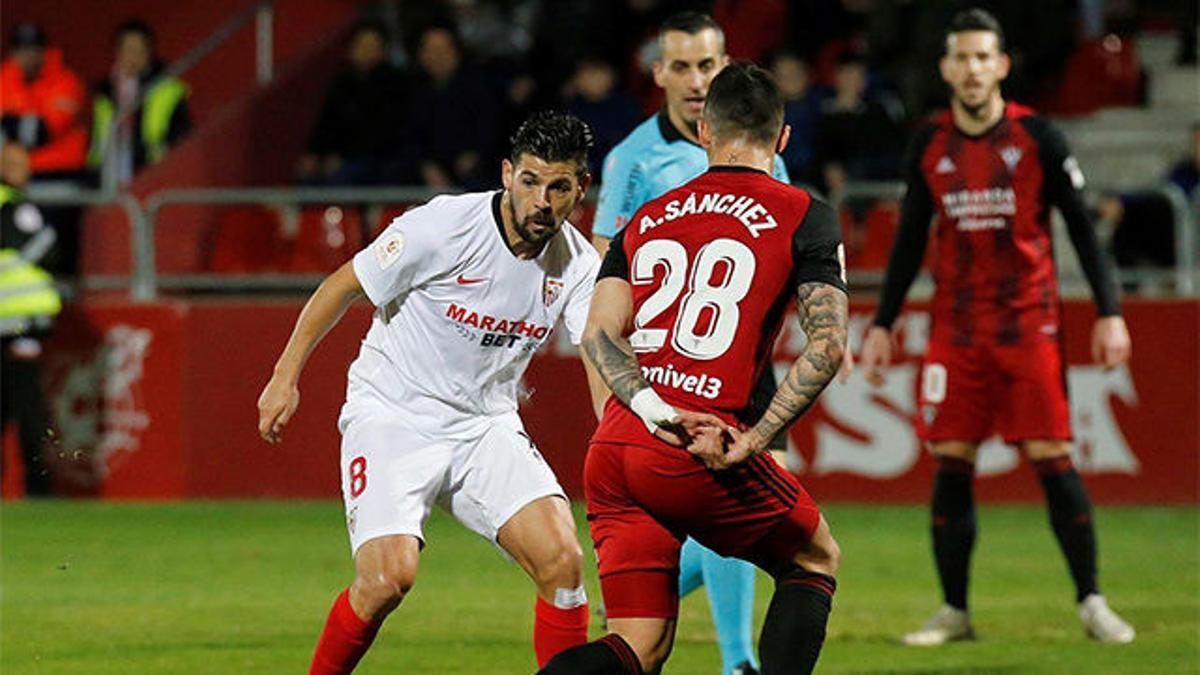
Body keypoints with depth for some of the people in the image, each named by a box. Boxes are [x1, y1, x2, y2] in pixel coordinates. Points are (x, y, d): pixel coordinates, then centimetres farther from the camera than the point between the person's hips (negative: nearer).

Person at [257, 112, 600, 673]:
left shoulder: (577, 264, -5)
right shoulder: (442, 227, -19)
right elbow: (343, 286, -7)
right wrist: (286, 377, -4)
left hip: (485, 425, 4)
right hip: (392, 415, -4)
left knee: (562, 560, -15)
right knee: (389, 575, -23)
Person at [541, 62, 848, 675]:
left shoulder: (646, 220, 19)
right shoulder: (804, 217, 6)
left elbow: (599, 333, 5)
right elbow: (827, 345, -6)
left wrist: (653, 409, -8)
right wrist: (753, 441, -8)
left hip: (610, 452, 5)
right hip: (693, 462, -5)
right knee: (816, 559, 21)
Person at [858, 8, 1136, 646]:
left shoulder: (1036, 137, -3)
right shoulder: (929, 145, 5)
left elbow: (1082, 226, -1)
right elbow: (910, 239, 15)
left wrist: (1109, 313, -7)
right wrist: (882, 325, 12)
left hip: (1029, 323, -3)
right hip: (955, 325, 3)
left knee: (1051, 460, -7)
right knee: (950, 463, -1)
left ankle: (1091, 601, 2)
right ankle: (954, 611, 7)